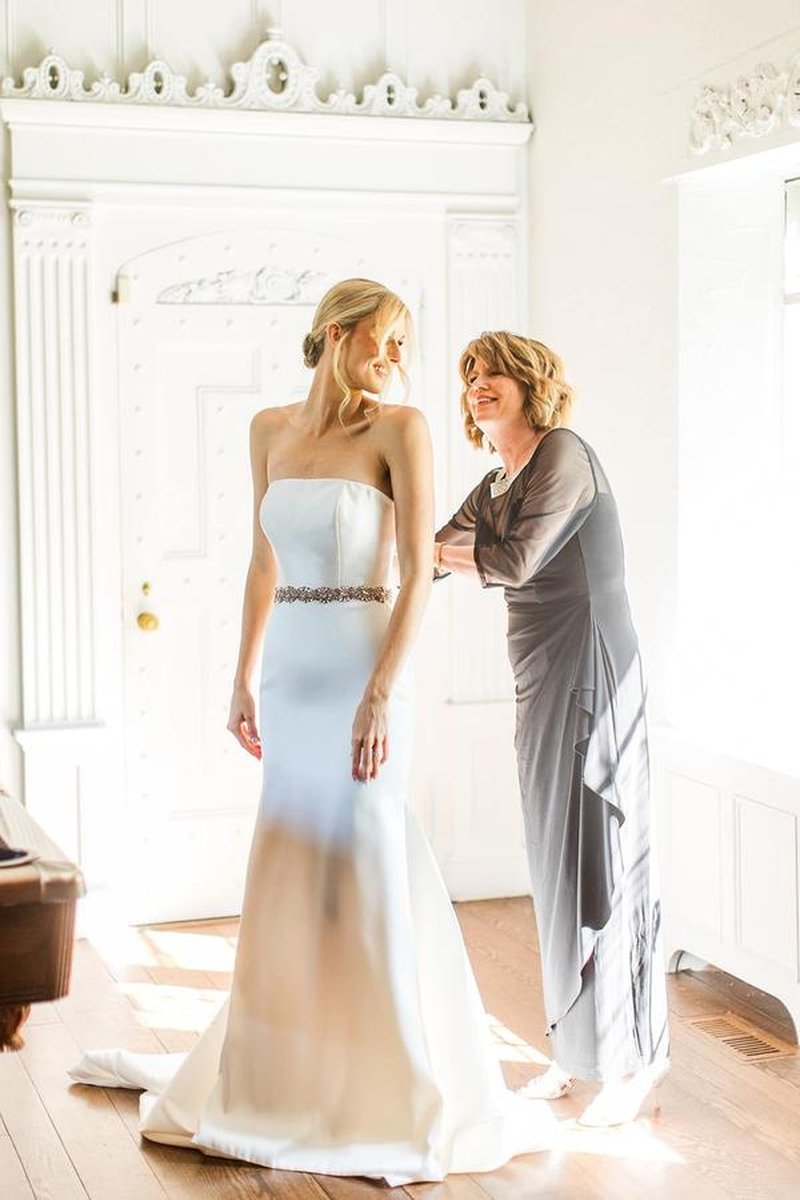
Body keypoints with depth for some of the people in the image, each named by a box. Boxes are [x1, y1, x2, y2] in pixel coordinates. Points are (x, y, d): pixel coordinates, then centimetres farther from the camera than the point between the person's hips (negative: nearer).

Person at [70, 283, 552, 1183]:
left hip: (361, 667, -5)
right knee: (292, 873, 13)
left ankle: (402, 1088, 11)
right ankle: (296, 1064, 31)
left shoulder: (399, 429, -6)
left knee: (366, 868, -3)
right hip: (291, 670, 6)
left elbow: (419, 571, -12)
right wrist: (244, 678, 14)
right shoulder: (270, 429, 11)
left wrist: (381, 693, -21)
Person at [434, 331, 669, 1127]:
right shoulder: (499, 484, 16)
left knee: (598, 859, -4)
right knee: (557, 861, 10)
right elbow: (426, 560, 16)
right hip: (541, 681, 8)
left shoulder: (563, 454, -9)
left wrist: (436, 549, -2)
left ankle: (634, 1058, 7)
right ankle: (577, 1048, 20)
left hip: (588, 674, -8)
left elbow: (517, 559, -17)